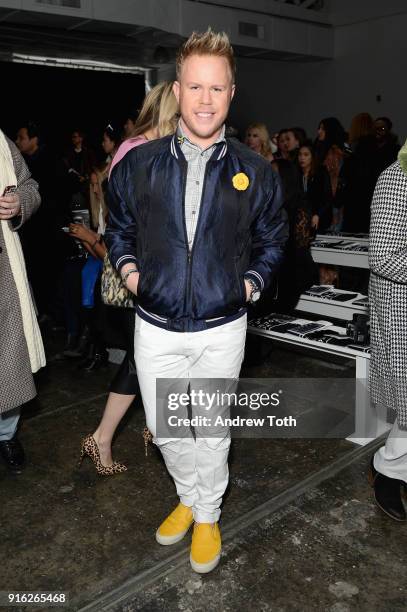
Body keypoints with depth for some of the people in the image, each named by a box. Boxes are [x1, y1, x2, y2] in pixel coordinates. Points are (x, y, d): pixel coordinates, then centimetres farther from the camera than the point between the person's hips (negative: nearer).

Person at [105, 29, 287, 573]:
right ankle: (189, 498, 44)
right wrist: (128, 269, 0)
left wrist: (251, 283, 1)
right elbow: (118, 227, 14)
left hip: (222, 329, -1)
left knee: (213, 431, 13)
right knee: (164, 428, 15)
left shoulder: (255, 172, -2)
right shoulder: (138, 165, -2)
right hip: (156, 327, 2)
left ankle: (208, 516, 38)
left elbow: (272, 239, 12)